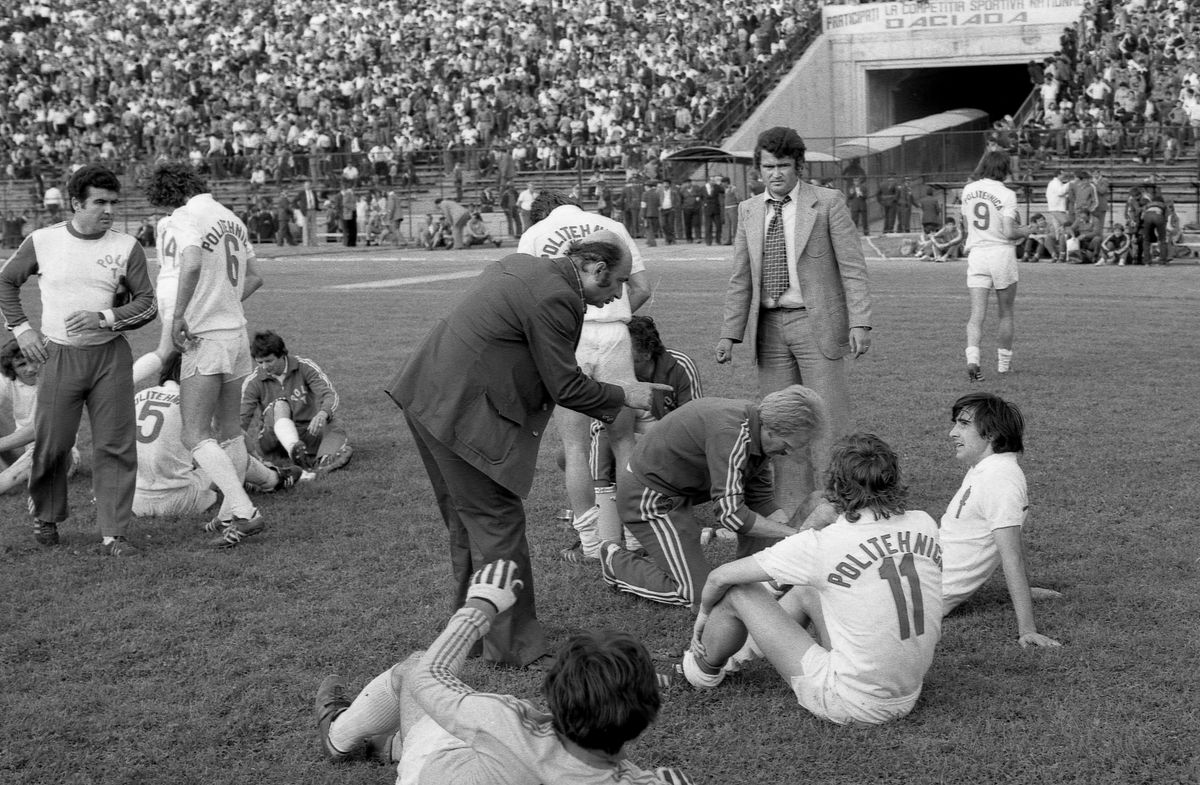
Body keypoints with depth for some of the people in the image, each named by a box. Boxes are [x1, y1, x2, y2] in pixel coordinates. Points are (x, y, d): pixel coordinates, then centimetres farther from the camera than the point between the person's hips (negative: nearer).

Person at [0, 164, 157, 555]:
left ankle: (113, 533, 4)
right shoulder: (42, 241, 2)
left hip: (110, 356, 0)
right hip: (58, 357, 0)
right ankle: (46, 518, 30)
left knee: (115, 446, -3)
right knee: (51, 445, 5)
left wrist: (104, 318, -13)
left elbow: (147, 303, 2)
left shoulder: (126, 247, 1)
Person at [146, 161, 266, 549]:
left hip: (205, 339, -8)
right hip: (237, 333, 8)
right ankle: (230, 513, 24)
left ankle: (245, 512, -14)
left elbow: (192, 264, -30)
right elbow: (253, 277, 21)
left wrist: (179, 316, -22)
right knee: (229, 430, 16)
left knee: (195, 436, -6)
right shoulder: (231, 218, 12)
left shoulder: (185, 217, -11)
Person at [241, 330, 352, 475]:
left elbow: (331, 395, -17)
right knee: (279, 406, -28)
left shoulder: (304, 367, -5)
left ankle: (324, 459, -59)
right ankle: (295, 451, -57)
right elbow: (242, 420, -7)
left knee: (335, 424, -26)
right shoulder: (253, 382, -4)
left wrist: (322, 414, -38)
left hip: (307, 431, 1)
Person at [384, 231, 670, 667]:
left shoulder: (521, 265, 13)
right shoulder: (554, 297, -16)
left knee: (467, 518, 19)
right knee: (497, 521, -2)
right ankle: (513, 643, 5)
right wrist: (623, 396, 1)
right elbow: (565, 387, -13)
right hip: (461, 413, -10)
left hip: (427, 397, 10)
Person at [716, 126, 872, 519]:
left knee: (829, 421, -6)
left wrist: (860, 323, -14)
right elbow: (741, 278, 13)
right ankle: (792, 513, 13)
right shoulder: (749, 210, 11)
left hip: (816, 324, -4)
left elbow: (853, 268, -4)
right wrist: (730, 333, 6)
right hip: (769, 326, 4)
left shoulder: (828, 203, -1)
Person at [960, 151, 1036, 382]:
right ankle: (1004, 362, 23)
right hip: (1001, 253, -3)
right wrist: (1025, 232, 4)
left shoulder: (968, 190, 5)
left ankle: (972, 357, -22)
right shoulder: (1006, 194, -11)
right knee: (1005, 313, 13)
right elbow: (1009, 232, -16)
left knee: (977, 313, -2)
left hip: (976, 254, 3)